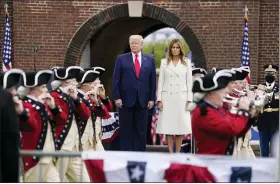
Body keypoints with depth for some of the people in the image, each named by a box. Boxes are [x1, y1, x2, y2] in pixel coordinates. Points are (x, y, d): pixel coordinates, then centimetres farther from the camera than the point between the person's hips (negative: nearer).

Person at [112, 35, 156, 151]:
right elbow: (116, 80, 1)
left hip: (143, 101, 2)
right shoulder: (121, 59, 3)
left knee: (141, 130, 3)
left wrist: (152, 98, 1)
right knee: (126, 129, 2)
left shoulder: (149, 60, 8)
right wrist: (117, 97, -7)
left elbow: (152, 81, 8)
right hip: (126, 100, -1)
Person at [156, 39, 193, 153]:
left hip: (181, 97, 0)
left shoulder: (187, 62, 7)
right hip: (167, 97, 0)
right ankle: (170, 153, 3)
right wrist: (159, 99, -1)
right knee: (168, 126, -2)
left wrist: (189, 99, -3)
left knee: (181, 126, -1)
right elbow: (160, 82, 6)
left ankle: (178, 153, 6)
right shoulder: (164, 62, 8)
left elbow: (189, 82, 5)